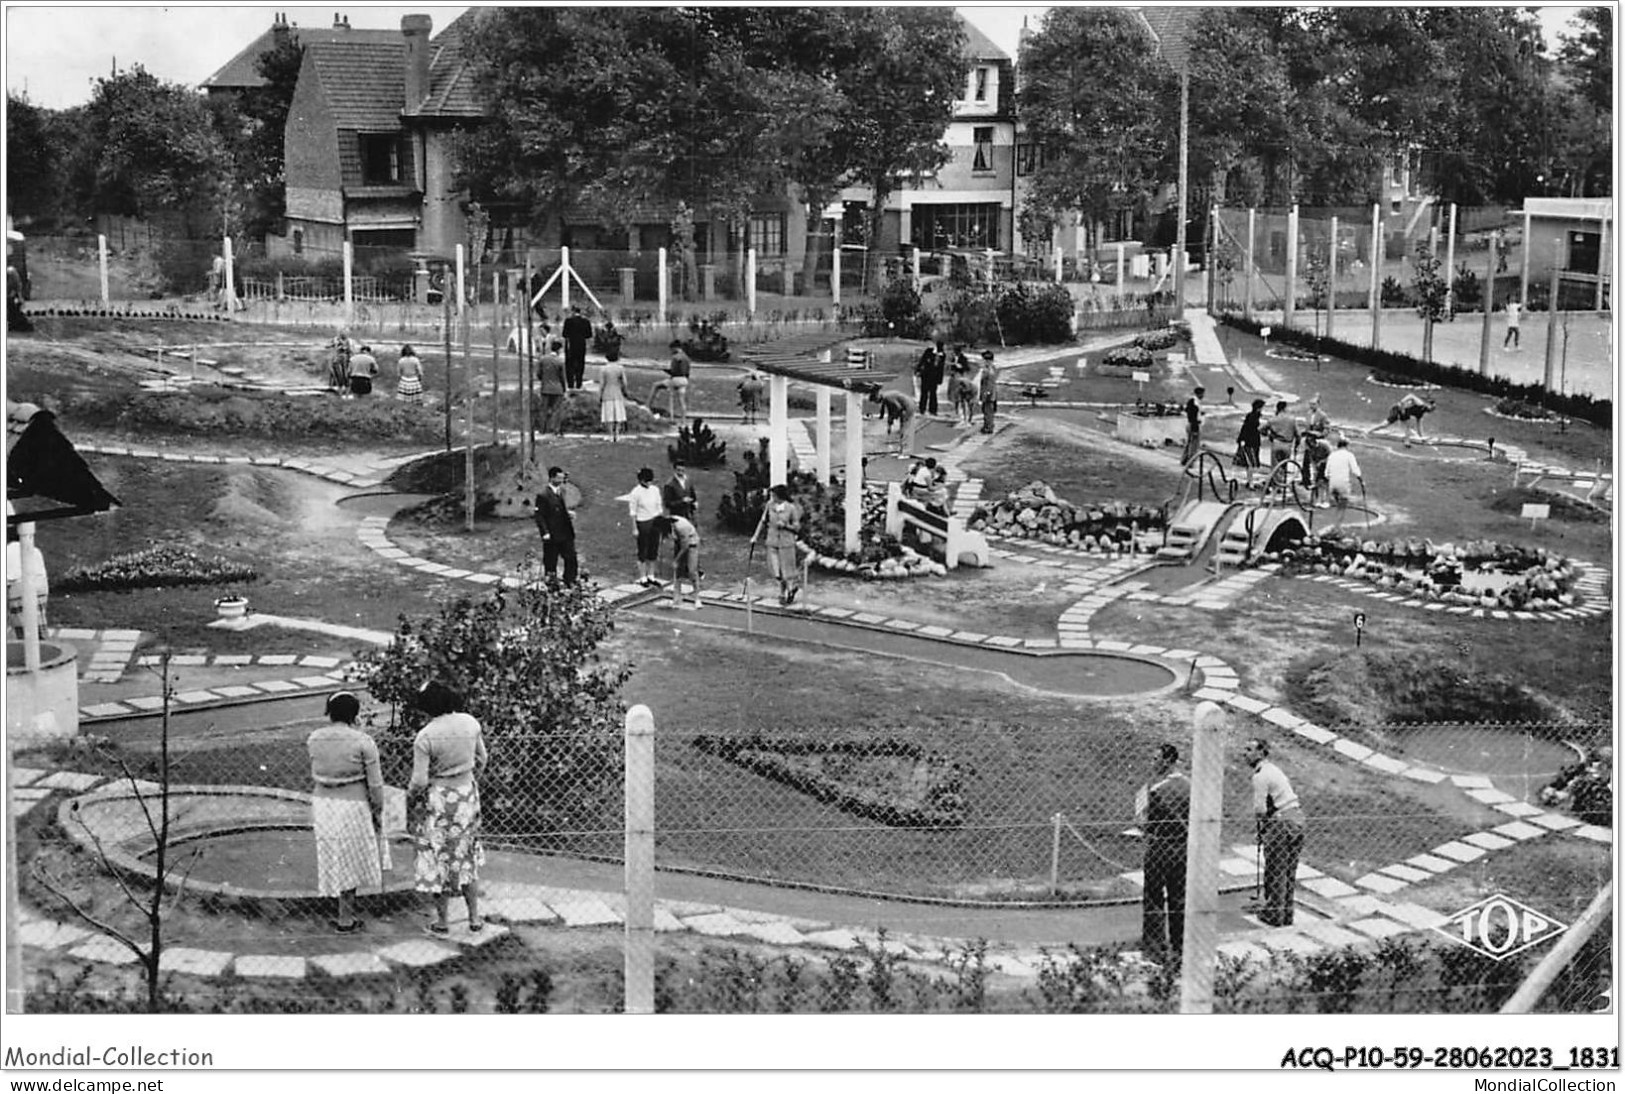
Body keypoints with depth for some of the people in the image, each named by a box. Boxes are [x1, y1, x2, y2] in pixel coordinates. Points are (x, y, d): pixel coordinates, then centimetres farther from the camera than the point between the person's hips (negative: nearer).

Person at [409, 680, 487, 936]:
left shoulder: (425, 737, -21)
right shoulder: (470, 723, -7)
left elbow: (419, 780, -18)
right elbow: (481, 760, 6)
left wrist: (410, 796, 3)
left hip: (438, 799, -4)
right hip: (467, 793, 4)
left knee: (438, 858, 11)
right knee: (467, 857, 18)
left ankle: (443, 920, 19)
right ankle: (474, 917, 22)